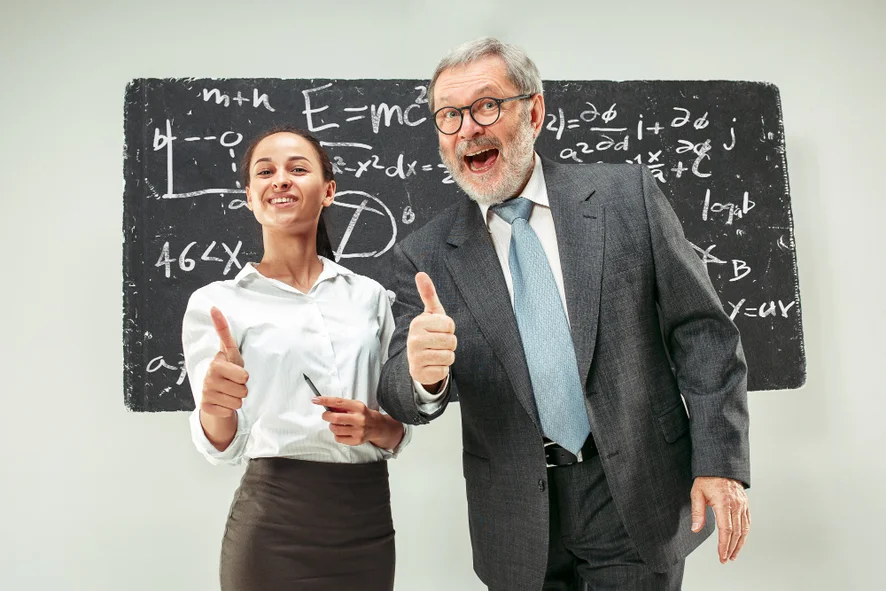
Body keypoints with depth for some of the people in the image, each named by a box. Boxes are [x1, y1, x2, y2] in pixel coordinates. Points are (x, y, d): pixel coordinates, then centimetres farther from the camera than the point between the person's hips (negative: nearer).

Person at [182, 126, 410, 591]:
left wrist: (373, 426, -13)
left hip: (368, 523, 3)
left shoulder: (369, 296, 5)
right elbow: (223, 446, -10)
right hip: (275, 526, -3)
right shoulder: (216, 303, -3)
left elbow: (399, 432, 9)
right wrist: (216, 407, -31)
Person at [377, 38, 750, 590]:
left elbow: (702, 334, -3)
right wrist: (423, 375, -28)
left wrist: (720, 462, -8)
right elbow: (401, 396, -5)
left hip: (639, 501, -1)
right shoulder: (423, 257, -2)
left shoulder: (626, 194, -5)